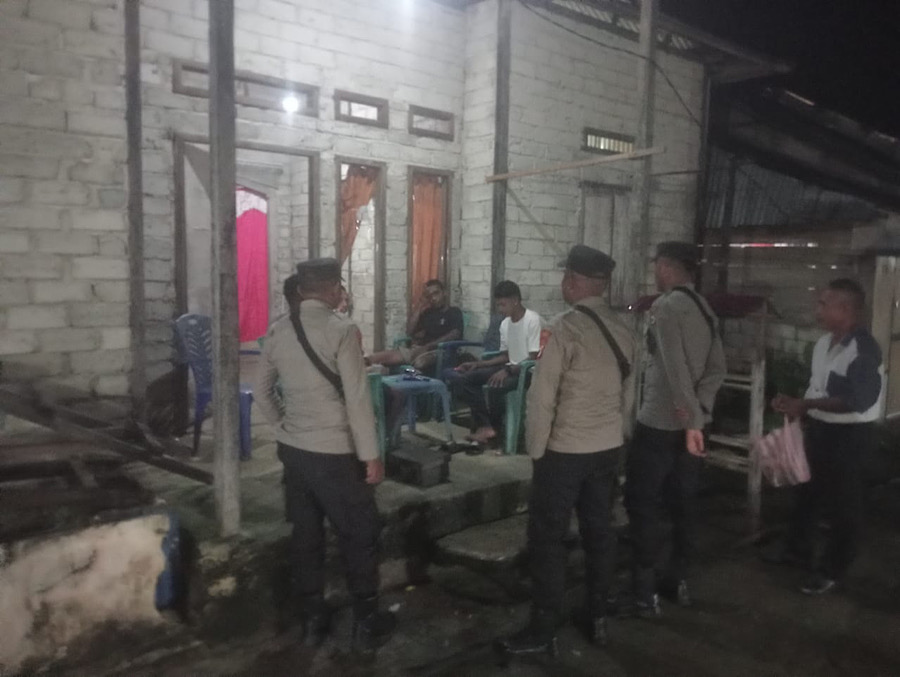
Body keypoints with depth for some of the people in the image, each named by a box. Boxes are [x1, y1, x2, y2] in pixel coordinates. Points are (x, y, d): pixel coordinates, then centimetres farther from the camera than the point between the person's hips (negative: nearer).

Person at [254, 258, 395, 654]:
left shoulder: (277, 332, 4)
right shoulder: (342, 331, -16)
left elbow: (262, 392, 12)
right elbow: (357, 399, -17)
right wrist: (371, 456, -11)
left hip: (292, 450, 6)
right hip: (334, 454, -6)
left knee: (305, 534, 17)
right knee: (360, 535, 10)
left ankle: (311, 620, 30)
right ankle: (365, 624, 21)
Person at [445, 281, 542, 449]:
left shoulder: (533, 320, -15)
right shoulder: (505, 324, 9)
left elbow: (534, 359, -19)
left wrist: (508, 370, -29)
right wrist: (479, 364, 5)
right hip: (510, 368, 8)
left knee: (495, 386, -36)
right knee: (463, 378, -6)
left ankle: (493, 428, -6)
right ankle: (484, 425, -10)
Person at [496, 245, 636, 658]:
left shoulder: (565, 329, -18)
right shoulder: (622, 331, 4)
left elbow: (542, 398, -18)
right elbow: (628, 395, 10)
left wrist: (535, 450, -7)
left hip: (565, 451, -7)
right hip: (609, 448, 7)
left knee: (548, 537, 3)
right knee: (598, 530, 16)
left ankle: (544, 631, 13)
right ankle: (597, 617, 30)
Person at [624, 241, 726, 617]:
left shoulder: (665, 306, -15)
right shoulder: (704, 308, 11)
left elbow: (675, 370, -23)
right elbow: (717, 368, 6)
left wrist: (690, 420, -23)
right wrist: (699, 411, -4)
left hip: (659, 424, -8)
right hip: (690, 422, 8)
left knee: (642, 505, 3)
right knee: (681, 503, 17)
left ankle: (644, 591, 8)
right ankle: (678, 580, 28)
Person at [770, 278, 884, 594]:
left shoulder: (864, 349, -22)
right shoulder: (824, 343, 4)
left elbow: (858, 400, -30)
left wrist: (805, 404, -31)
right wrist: (796, 406, 1)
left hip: (849, 436, -8)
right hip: (820, 430, 8)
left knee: (843, 504, 8)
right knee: (809, 492, 23)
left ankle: (831, 570, 23)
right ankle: (799, 547, 42)